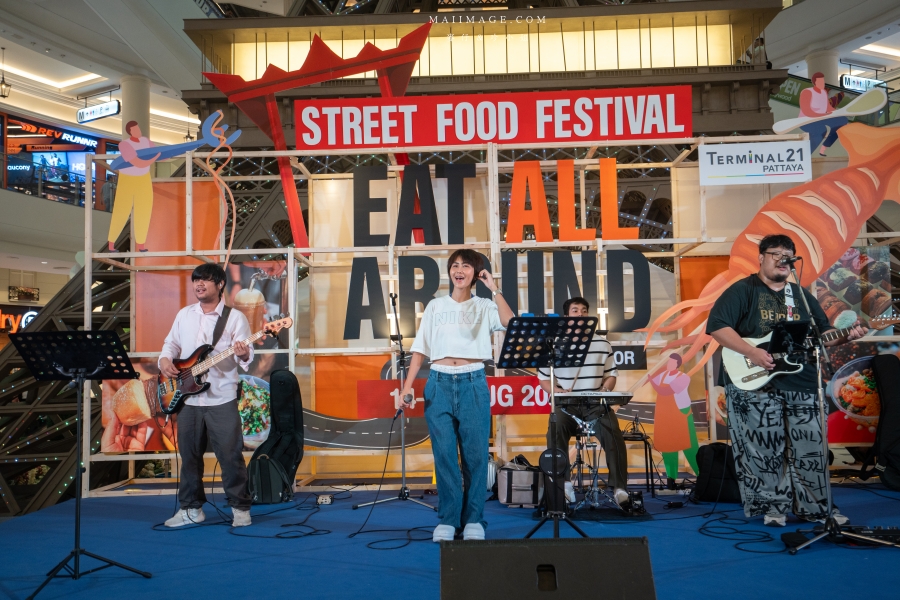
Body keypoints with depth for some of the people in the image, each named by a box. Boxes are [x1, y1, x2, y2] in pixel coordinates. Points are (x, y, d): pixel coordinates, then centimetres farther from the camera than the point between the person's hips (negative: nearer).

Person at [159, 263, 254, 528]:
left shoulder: (235, 317, -4)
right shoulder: (184, 314, 11)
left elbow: (246, 355, -9)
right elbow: (171, 343, 19)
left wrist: (243, 355, -32)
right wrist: (165, 360, -1)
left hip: (222, 399, -5)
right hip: (187, 398, 5)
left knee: (231, 455, -2)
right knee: (189, 455, 12)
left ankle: (240, 508, 11)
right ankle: (191, 508, 25)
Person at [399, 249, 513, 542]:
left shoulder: (484, 307, 7)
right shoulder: (435, 306, 12)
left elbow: (509, 322, -15)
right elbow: (420, 349, 9)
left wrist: (494, 289, -10)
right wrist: (408, 387, 1)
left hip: (473, 384, -1)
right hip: (439, 383, 1)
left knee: (475, 454, 0)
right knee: (444, 454, 1)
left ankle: (473, 520, 11)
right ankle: (448, 520, 11)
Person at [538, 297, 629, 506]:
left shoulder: (602, 344, 10)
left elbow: (611, 375, 15)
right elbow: (543, 379, 6)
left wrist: (605, 390, -7)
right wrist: (559, 392, -12)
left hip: (596, 404, 1)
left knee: (613, 433, -24)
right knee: (556, 431, -29)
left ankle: (619, 487, -15)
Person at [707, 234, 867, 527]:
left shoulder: (802, 295, 17)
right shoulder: (742, 291, -3)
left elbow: (822, 333, 19)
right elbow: (716, 326, -14)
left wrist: (845, 335, -2)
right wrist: (752, 353, -21)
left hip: (801, 381, 6)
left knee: (810, 446, 7)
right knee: (764, 448, -2)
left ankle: (814, 507, 20)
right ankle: (771, 506, 12)